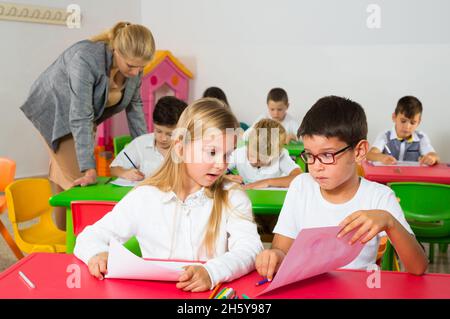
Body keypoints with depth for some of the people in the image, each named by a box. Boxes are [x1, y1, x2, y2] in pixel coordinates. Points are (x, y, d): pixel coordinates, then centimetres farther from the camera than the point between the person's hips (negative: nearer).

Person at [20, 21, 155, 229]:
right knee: (77, 177, -11)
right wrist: (89, 169, -39)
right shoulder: (86, 59, -38)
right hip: (55, 112, -6)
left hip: (83, 114, 6)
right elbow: (80, 118, -39)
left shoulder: (134, 66, -17)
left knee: (65, 176, 14)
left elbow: (134, 105, -3)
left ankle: (64, 229, 25)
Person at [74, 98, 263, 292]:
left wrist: (212, 273, -33)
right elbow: (90, 237, 8)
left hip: (213, 293, -1)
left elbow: (250, 248, -14)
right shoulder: (144, 197, 2)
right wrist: (97, 254, -15)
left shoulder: (232, 198, 0)